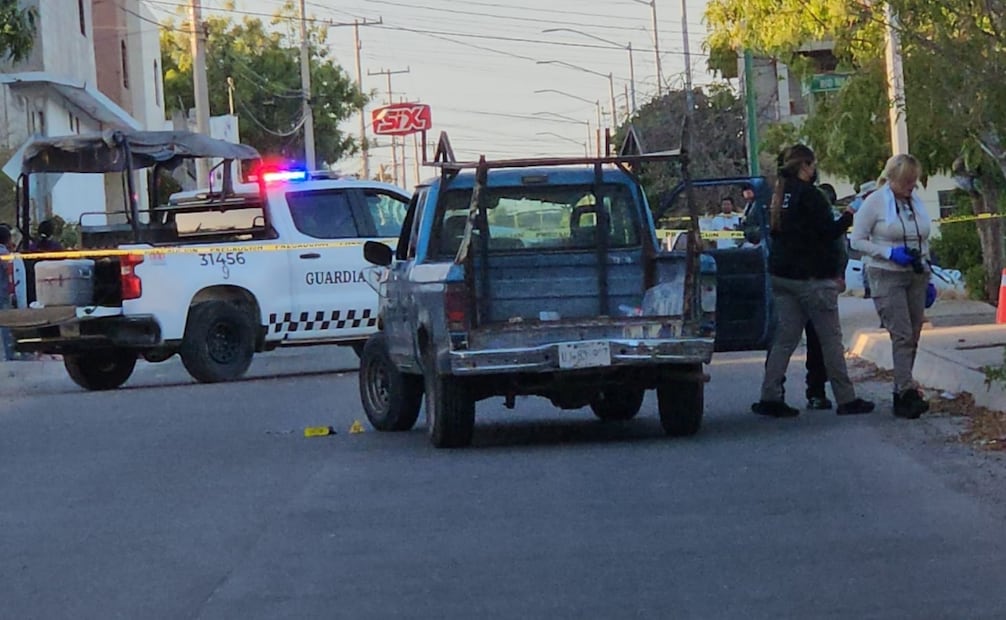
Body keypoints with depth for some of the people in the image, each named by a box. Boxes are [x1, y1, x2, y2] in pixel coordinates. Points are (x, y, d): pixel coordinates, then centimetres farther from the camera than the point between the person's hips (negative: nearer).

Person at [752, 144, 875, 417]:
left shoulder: (780, 195, 11)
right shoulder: (809, 195, -14)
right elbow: (829, 231, -15)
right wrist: (849, 216, -1)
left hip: (782, 275, 8)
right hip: (811, 277, -8)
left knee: (785, 338, 7)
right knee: (831, 339, 0)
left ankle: (770, 397, 0)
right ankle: (846, 399, 3)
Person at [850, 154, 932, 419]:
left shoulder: (916, 202, 13)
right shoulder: (875, 203, -6)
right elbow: (857, 240, -6)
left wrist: (927, 277, 16)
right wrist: (890, 253, -17)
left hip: (915, 276, 6)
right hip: (887, 276, -6)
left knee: (912, 336, 5)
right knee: (902, 335, -16)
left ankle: (902, 391, 11)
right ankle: (907, 392, -21)